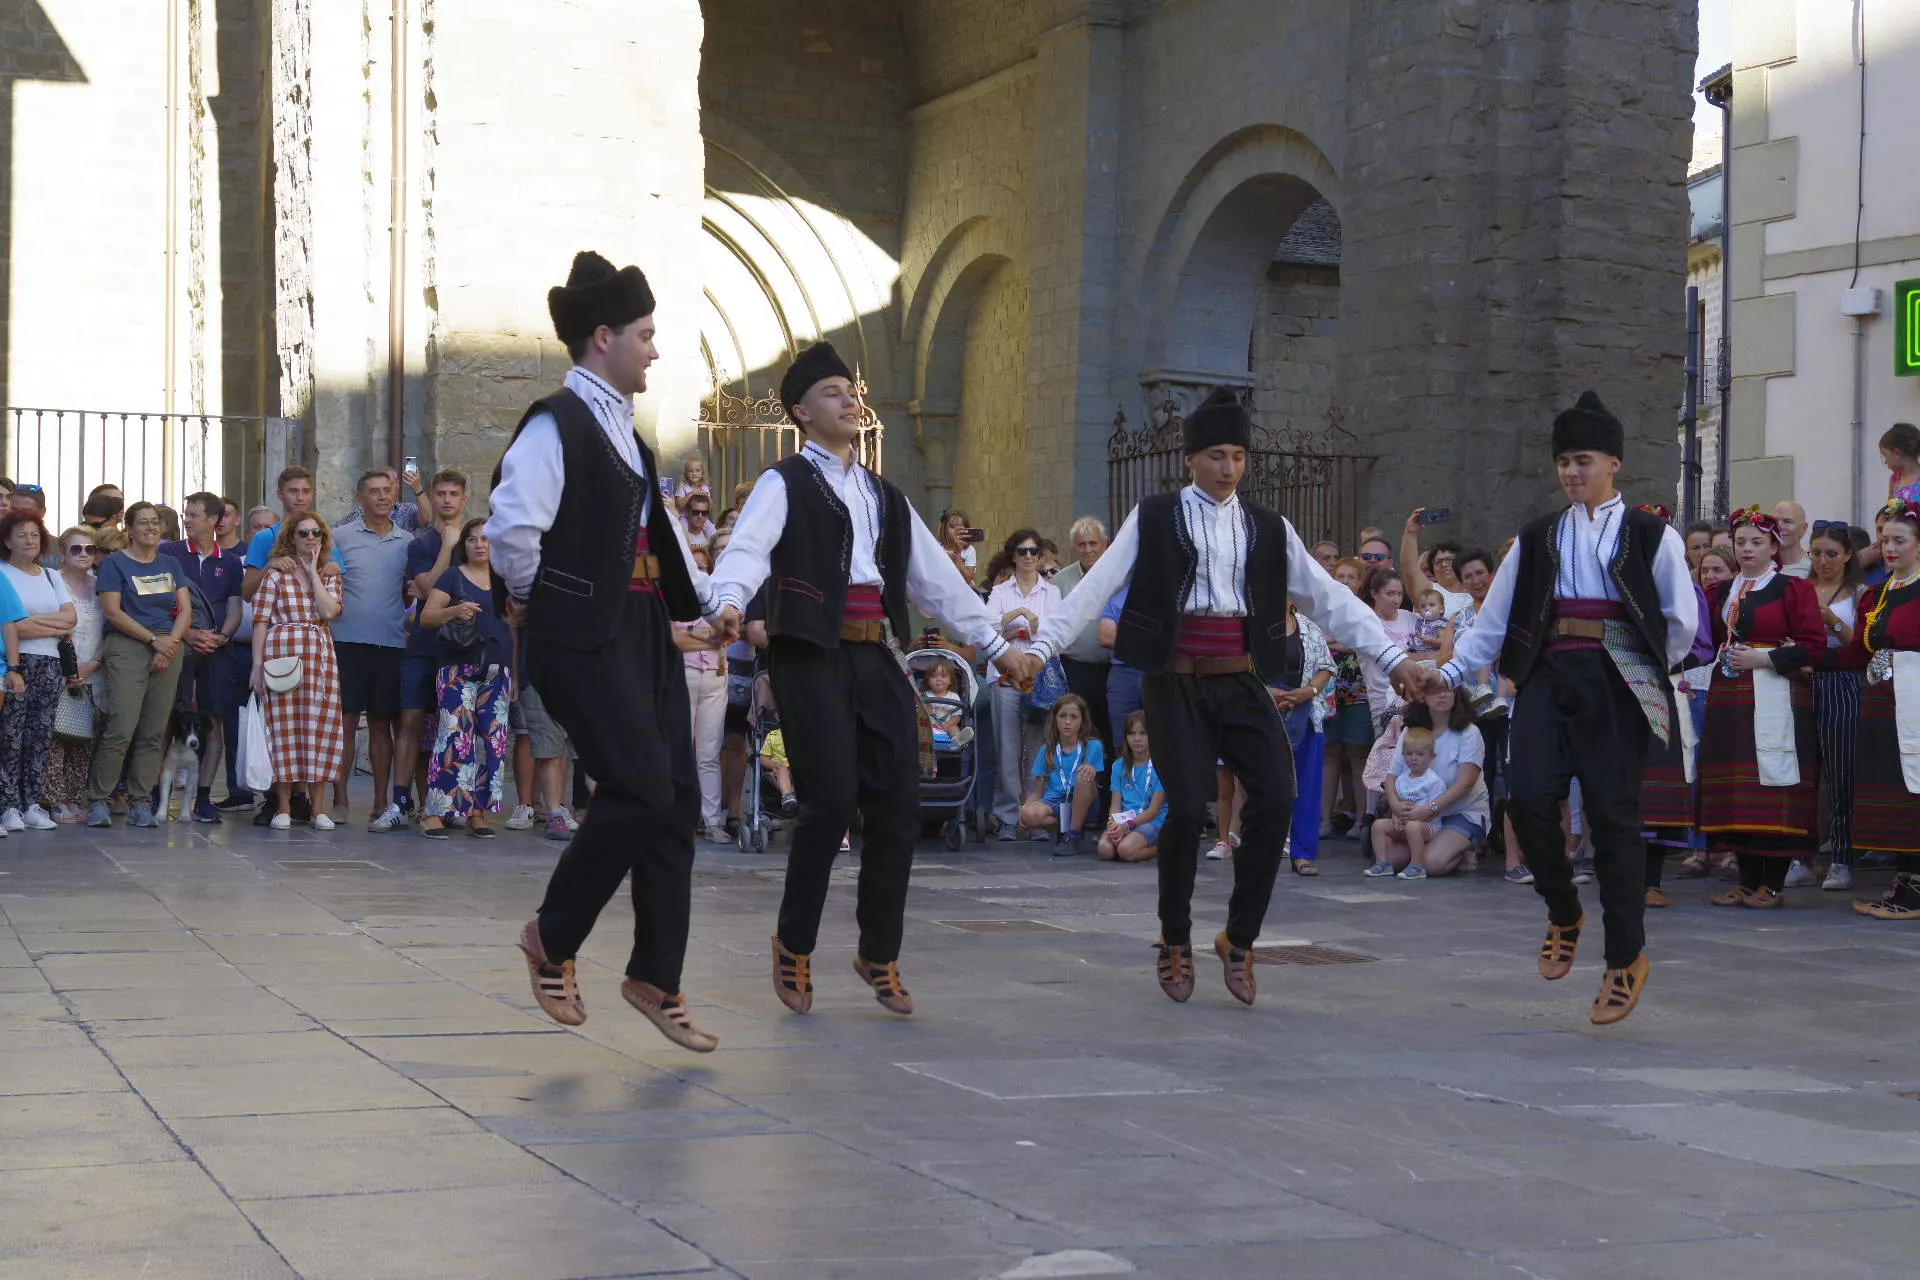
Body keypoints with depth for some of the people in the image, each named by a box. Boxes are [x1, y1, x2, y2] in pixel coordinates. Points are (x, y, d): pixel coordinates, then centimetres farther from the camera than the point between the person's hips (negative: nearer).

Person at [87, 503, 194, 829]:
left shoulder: (170, 564, 17)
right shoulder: (115, 563, 3)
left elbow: (185, 609, 11)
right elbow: (112, 610, -7)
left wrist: (171, 642, -7)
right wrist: (154, 639, -12)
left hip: (168, 651, 5)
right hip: (127, 649, -5)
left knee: (153, 733, 2)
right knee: (121, 729, -14)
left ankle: (142, 804, 6)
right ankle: (97, 801, -7)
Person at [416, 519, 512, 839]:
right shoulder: (453, 576, 5)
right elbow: (426, 616, -1)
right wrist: (454, 611, -18)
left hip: (497, 669, 4)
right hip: (459, 668, -4)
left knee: (493, 739, 0)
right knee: (455, 737, -13)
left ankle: (478, 813, 6)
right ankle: (435, 812, -10)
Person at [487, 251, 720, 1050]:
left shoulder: (622, 429, 17)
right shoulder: (556, 426, -12)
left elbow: (658, 531, 26)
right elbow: (511, 528, -24)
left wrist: (710, 598, 17)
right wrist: (539, 598, -9)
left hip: (642, 631, 9)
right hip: (584, 639, -9)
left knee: (675, 799, 4)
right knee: (640, 790, -13)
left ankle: (656, 978, 12)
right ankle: (552, 940, 8)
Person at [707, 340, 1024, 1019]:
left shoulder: (886, 496, 23)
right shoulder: (785, 484, 3)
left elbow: (937, 576, 23)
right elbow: (748, 547, -16)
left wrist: (996, 644, 18)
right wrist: (729, 603, -37)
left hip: (878, 658, 6)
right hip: (812, 656, -6)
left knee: (897, 804, 0)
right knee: (831, 801, -12)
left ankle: (880, 954, 14)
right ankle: (794, 944, 7)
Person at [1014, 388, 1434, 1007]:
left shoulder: (1267, 528, 10)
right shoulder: (1154, 519, 2)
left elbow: (1330, 598, 8)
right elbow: (1095, 588, -4)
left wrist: (1393, 658, 1)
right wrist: (1040, 648, -14)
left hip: (1242, 682, 3)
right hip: (1176, 681, -3)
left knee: (1276, 800, -13)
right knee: (1187, 807, -14)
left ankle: (1239, 938, 4)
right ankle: (1175, 940, 10)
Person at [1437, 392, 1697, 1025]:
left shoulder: (1651, 536, 5)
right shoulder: (1537, 539, 15)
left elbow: (1681, 622, 7)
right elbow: (1494, 619, 11)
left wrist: (1645, 671, 8)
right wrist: (1448, 672, 4)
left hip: (1616, 684, -3)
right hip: (1548, 676, 3)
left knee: (1613, 814, -5)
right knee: (1529, 796, -12)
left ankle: (1626, 958, 5)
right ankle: (1563, 913, 15)